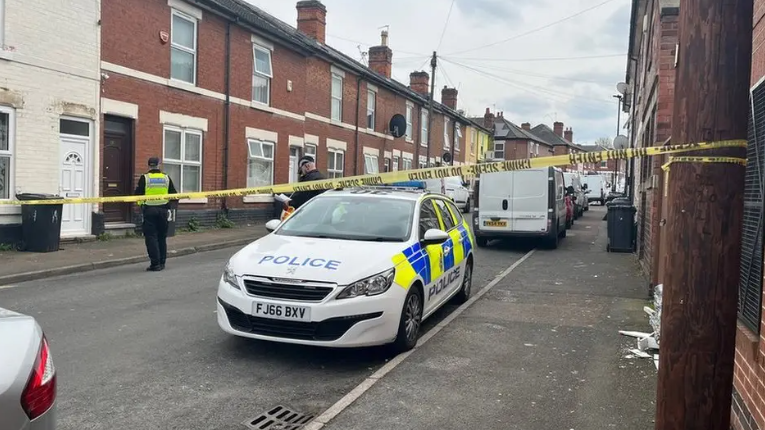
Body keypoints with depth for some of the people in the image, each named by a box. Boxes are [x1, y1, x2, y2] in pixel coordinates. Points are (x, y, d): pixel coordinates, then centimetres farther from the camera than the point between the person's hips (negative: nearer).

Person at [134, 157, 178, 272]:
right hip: (163, 210, 3)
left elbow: (138, 194, -5)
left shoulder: (144, 178, -4)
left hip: (149, 210, -3)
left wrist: (141, 203, 14)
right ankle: (162, 263, 17)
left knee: (151, 237, 1)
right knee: (162, 237, 13)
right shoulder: (166, 178, 5)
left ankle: (155, 263, -3)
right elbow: (174, 195, 8)